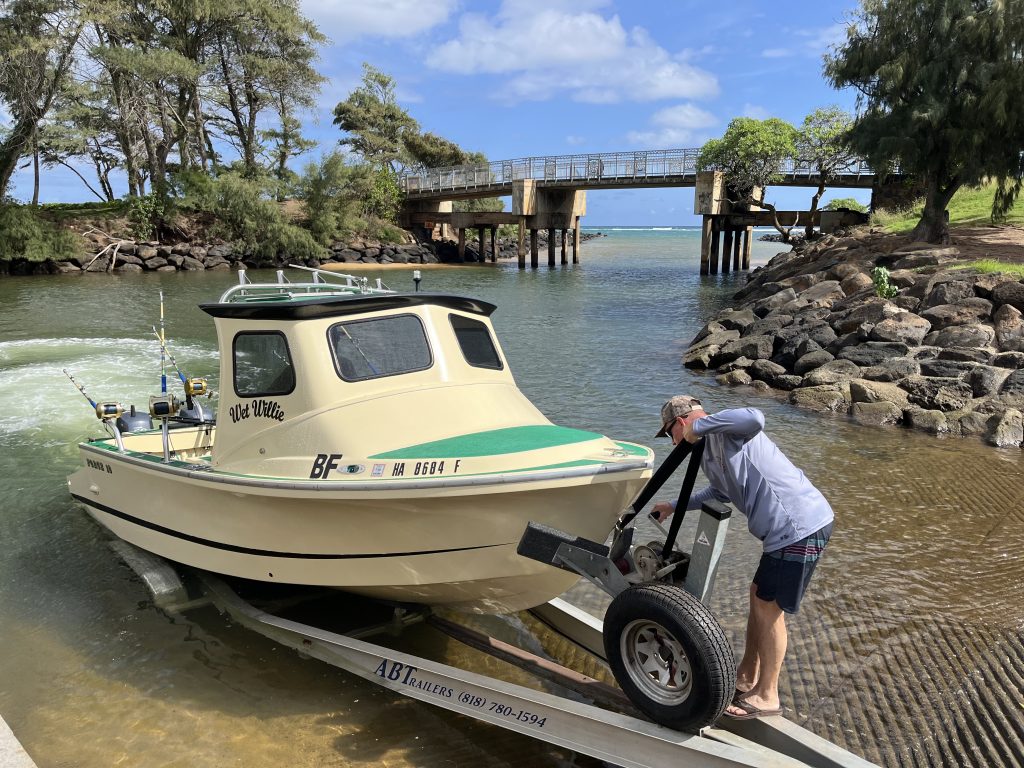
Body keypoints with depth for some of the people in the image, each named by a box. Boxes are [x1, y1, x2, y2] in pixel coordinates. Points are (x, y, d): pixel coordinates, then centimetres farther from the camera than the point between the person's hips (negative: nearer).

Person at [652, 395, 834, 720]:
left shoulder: (723, 430, -13)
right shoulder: (710, 450, 17)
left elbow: (754, 418, -37)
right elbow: (719, 492, 35)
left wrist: (699, 425, -26)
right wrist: (674, 507, 35)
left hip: (800, 526, -10)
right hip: (792, 525, 10)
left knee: (768, 607, 2)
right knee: (759, 596, 20)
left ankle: (766, 697, 18)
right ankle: (746, 678, 35)